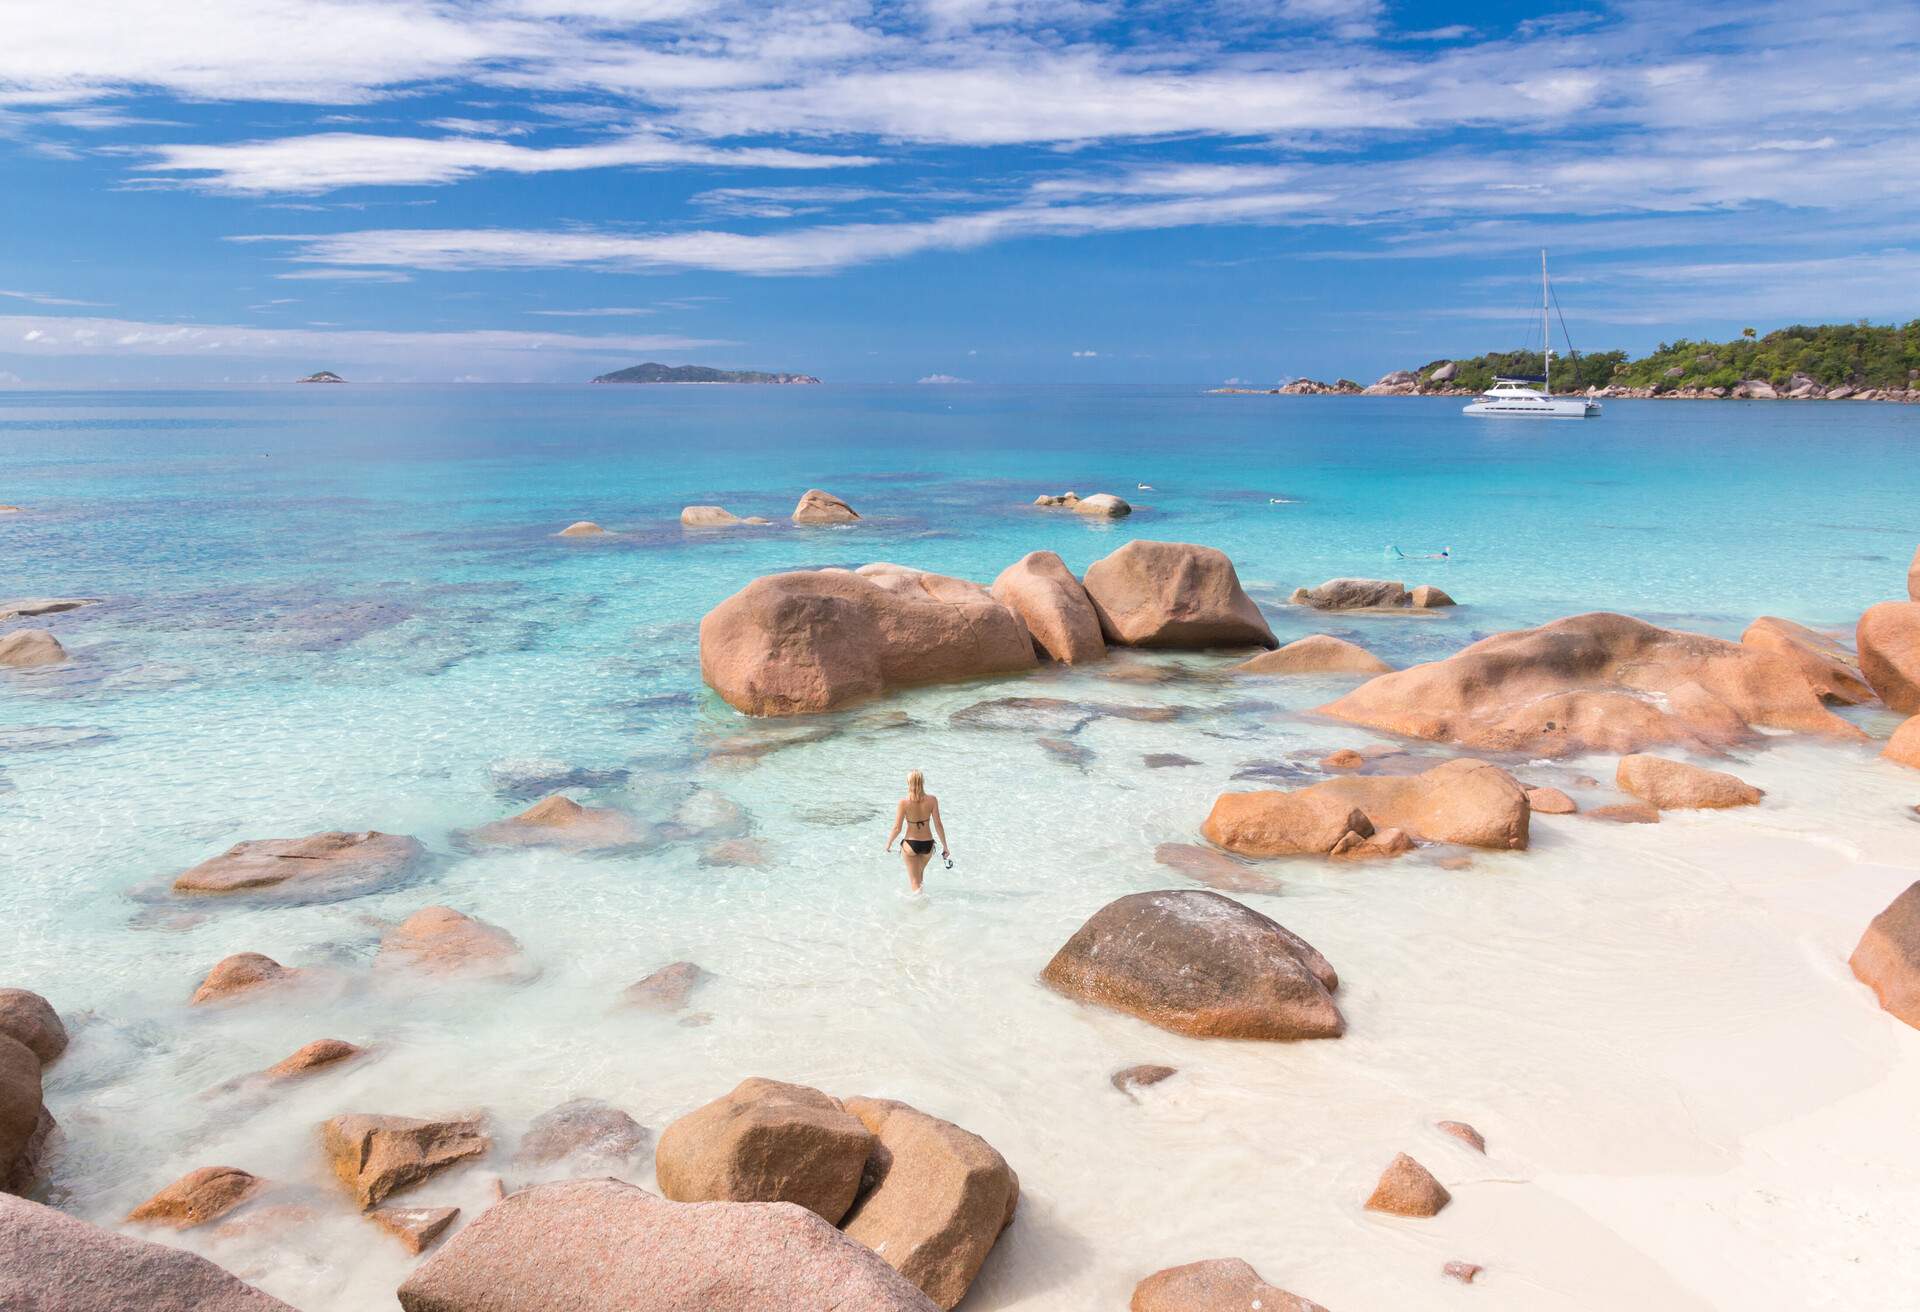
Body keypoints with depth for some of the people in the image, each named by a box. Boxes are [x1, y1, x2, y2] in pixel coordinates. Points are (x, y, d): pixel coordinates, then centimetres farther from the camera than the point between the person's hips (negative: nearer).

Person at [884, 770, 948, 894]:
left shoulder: (904, 802, -17)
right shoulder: (932, 800, -12)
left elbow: (897, 828, -12)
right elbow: (938, 825, -8)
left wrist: (889, 843, 5)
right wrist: (945, 846, 2)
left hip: (910, 844, -3)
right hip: (927, 844, 3)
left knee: (914, 879, 12)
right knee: (920, 872, 31)